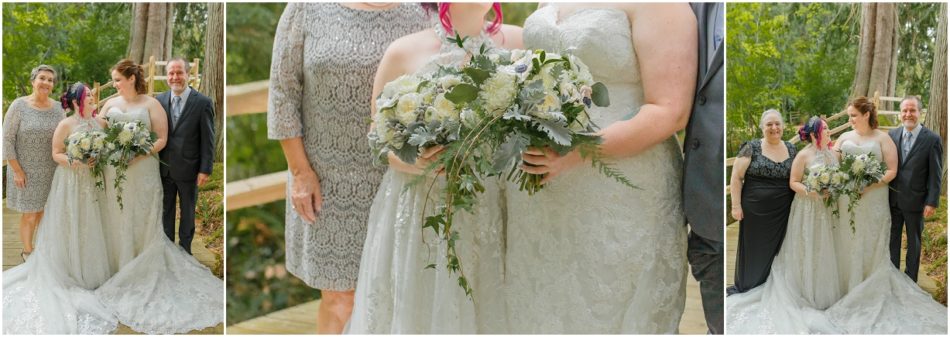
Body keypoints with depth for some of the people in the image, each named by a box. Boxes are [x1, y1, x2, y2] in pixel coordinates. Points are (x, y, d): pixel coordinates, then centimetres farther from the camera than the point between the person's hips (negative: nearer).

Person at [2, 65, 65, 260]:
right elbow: (7, 139, -9)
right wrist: (16, 170, -11)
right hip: (26, 172, -3)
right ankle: (28, 252, 22)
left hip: (51, 172, 3)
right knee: (30, 216, 2)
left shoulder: (58, 108, 1)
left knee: (46, 214, 10)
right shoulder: (19, 106, -10)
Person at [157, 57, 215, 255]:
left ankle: (185, 250, 28)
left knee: (187, 213, 13)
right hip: (164, 169, 3)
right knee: (166, 211, 15)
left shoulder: (203, 103, -11)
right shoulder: (159, 100, 0)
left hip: (188, 170, -3)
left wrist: (205, 170, -12)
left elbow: (208, 139, -9)